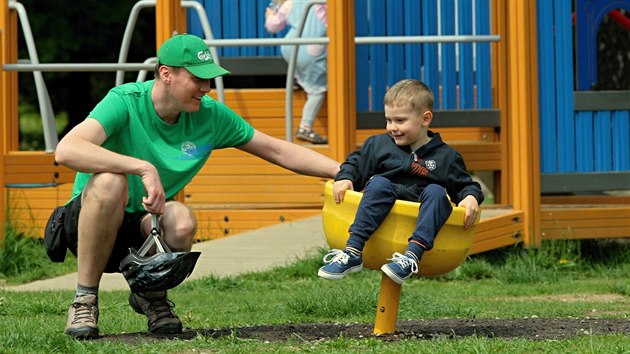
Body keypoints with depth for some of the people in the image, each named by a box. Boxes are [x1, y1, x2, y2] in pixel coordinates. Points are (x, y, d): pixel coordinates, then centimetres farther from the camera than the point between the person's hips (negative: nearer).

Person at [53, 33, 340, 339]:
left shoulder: (210, 116, -4)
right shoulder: (126, 102, -20)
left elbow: (279, 151, 6)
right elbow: (66, 151, -36)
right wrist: (144, 168, -42)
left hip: (146, 226, 3)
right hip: (88, 222, -3)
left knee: (181, 220, -32)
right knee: (110, 181, -37)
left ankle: (151, 295, 2)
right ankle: (84, 301, -21)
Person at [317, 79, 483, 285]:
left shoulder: (446, 157, 12)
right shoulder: (378, 144, 15)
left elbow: (464, 185, 15)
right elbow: (355, 164, 18)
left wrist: (471, 198, -7)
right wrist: (345, 178, -3)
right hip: (380, 212, 0)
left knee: (435, 192, -30)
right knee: (379, 183, -30)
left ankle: (412, 256, -48)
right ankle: (353, 253, -43)